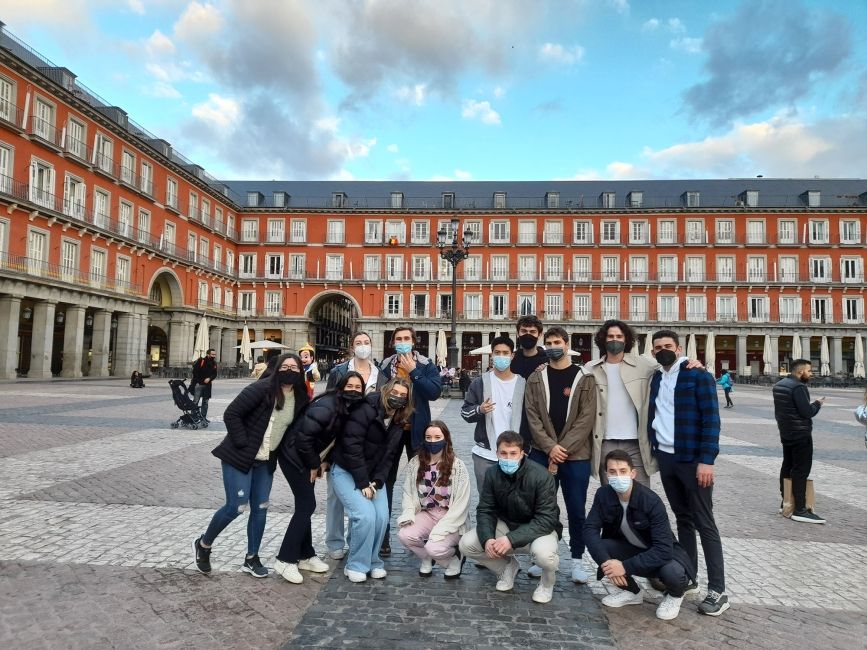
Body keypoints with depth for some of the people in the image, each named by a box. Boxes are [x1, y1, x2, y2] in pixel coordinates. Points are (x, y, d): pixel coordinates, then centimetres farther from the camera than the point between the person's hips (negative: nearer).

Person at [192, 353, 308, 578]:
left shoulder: (300, 399, -2)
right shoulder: (262, 389, -20)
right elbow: (231, 414, -19)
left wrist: (276, 453, 5)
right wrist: (242, 444, -18)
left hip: (265, 461, 6)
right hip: (239, 456, -6)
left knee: (260, 509, 8)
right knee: (235, 507, -4)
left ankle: (251, 558, 24)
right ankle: (203, 544, 23)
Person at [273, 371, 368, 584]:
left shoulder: (349, 409, -1)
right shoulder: (327, 406, -28)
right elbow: (304, 436, -28)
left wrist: (325, 461, 0)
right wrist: (314, 465, -15)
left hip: (307, 458, 8)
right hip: (293, 456, -8)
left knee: (305, 506, 14)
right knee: (307, 505, -8)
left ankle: (305, 556, 24)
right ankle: (285, 560, 3)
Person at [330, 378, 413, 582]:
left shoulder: (399, 422, 1)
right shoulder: (367, 410, -21)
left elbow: (389, 455, 1)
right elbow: (352, 446, -23)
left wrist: (376, 481, -13)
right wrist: (363, 483, -21)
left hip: (373, 475, 6)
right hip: (346, 471, -6)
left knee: (382, 517, -9)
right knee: (365, 515, -19)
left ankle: (372, 560, 14)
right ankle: (356, 565, 0)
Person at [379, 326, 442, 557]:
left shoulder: (426, 365, -3)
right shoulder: (384, 365, 3)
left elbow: (435, 391, -17)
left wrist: (413, 371, -19)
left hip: (416, 429, -1)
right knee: (386, 481, 7)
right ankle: (382, 538, 18)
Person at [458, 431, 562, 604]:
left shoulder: (541, 476, -26)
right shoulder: (492, 474, -12)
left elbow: (546, 519, -27)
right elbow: (485, 511, -6)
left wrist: (511, 539, -36)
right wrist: (487, 538, -27)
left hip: (539, 528, -4)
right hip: (506, 524, 4)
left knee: (544, 553, -38)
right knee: (466, 544, -15)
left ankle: (548, 581, 1)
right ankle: (507, 566, 14)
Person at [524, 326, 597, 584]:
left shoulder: (584, 379, 1)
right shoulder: (536, 379, 5)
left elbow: (587, 418, -6)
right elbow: (532, 416, -1)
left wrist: (563, 448, -13)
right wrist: (550, 447, -12)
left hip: (576, 455, -1)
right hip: (542, 454, 1)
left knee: (577, 510, 6)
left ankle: (577, 559, 23)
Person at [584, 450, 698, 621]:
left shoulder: (651, 501, -30)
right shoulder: (603, 495, -17)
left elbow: (663, 549, -34)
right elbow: (590, 529, -19)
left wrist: (625, 566, -39)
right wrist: (605, 561, -35)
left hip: (663, 553, -3)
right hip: (630, 548, 4)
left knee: (672, 572, -36)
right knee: (598, 547, -24)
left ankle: (676, 594, 5)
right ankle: (631, 591, 5)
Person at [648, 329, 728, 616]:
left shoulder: (698, 375, -8)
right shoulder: (655, 379, 10)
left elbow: (711, 419, -13)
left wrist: (706, 460, -18)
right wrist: (653, 452, 7)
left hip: (693, 459, -6)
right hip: (665, 458, 6)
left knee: (704, 523, 0)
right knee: (682, 518, 15)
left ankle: (717, 590, 7)